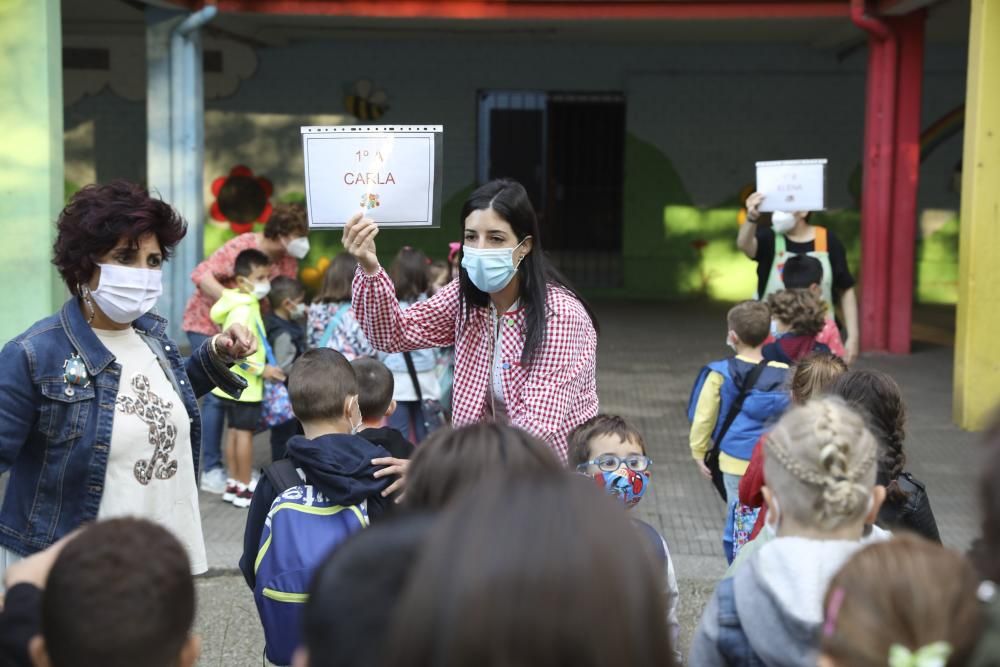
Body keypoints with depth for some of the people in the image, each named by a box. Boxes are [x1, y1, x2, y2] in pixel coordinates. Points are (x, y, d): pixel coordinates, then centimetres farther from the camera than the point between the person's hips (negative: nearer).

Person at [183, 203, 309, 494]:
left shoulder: (288, 261, -6)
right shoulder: (242, 247, -27)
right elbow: (200, 276, -34)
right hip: (207, 323, -6)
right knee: (217, 395, -10)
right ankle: (211, 470, -2)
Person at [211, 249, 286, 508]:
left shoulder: (249, 305, 9)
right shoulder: (243, 311, -21)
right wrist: (262, 369, -21)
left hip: (235, 381, 10)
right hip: (245, 384, -10)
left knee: (235, 430, 14)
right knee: (245, 432, -3)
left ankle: (233, 484, 22)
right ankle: (243, 489, 3)